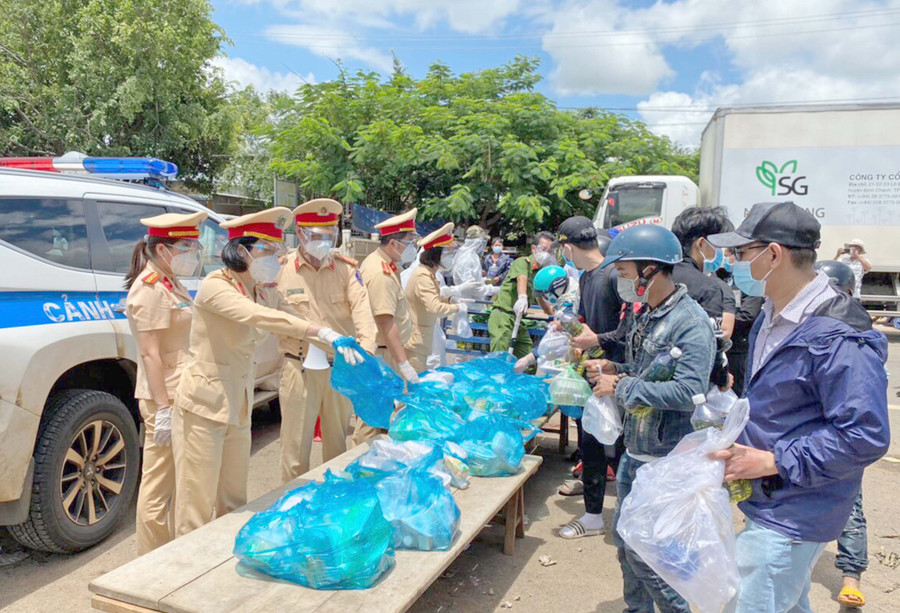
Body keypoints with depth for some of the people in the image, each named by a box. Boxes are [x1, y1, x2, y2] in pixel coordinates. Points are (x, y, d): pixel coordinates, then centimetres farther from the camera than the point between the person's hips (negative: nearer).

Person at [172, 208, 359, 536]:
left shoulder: (266, 291, 6)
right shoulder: (216, 286, -18)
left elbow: (295, 320, 0)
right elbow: (258, 317, -35)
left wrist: (340, 346, -16)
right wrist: (323, 332, -44)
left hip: (239, 405, 8)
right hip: (203, 404, -7)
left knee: (233, 502, 15)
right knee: (198, 508, 1)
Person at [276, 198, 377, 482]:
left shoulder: (346, 268, 1)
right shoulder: (282, 269, -3)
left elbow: (362, 308, -13)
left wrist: (366, 349, -29)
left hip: (341, 368, 2)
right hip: (299, 368, -2)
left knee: (337, 442, 16)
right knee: (296, 444, 6)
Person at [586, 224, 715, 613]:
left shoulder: (690, 322, -19)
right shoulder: (646, 316, 8)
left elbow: (690, 391, -29)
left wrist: (622, 387, -22)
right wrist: (615, 370, 2)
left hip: (665, 460, -9)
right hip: (635, 450, 9)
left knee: (643, 551, 0)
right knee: (625, 541, 20)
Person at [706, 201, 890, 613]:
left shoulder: (837, 337, -24)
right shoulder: (773, 318, 7)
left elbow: (866, 436, -25)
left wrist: (774, 462, -22)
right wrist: (740, 445, 6)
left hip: (793, 518, -9)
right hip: (767, 504, 9)